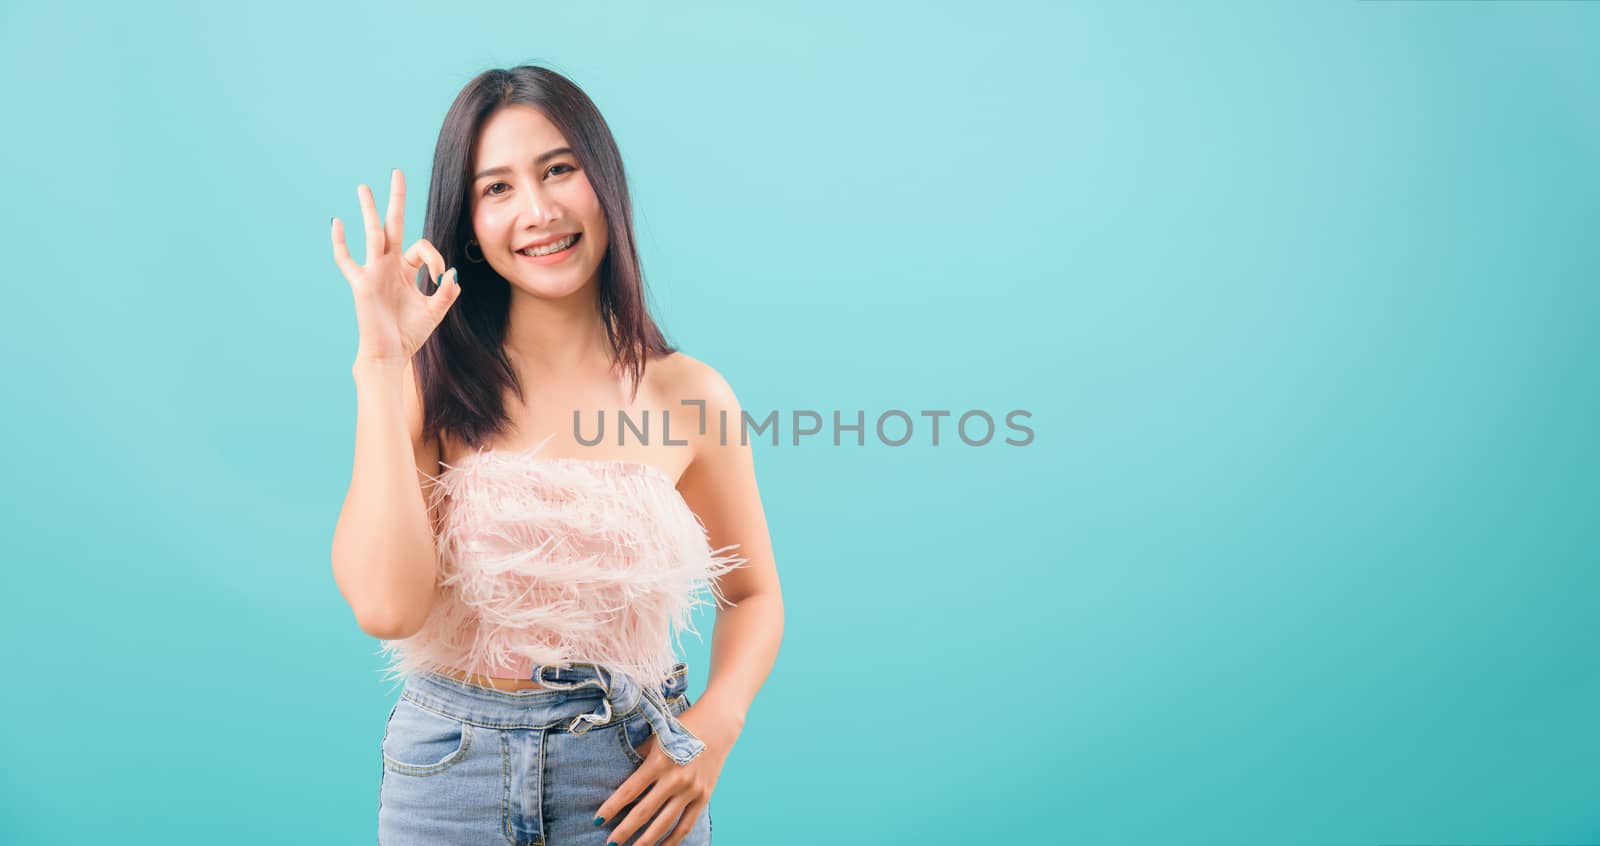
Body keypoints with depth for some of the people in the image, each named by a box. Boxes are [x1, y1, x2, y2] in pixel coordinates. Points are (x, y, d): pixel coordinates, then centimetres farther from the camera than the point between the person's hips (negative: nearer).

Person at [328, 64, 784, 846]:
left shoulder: (688, 394, -5)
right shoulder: (428, 382, -6)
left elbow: (751, 594, 7)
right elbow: (387, 605, -20)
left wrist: (716, 726, -10)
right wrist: (380, 361, -18)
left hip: (631, 777, 0)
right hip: (450, 768, 0)